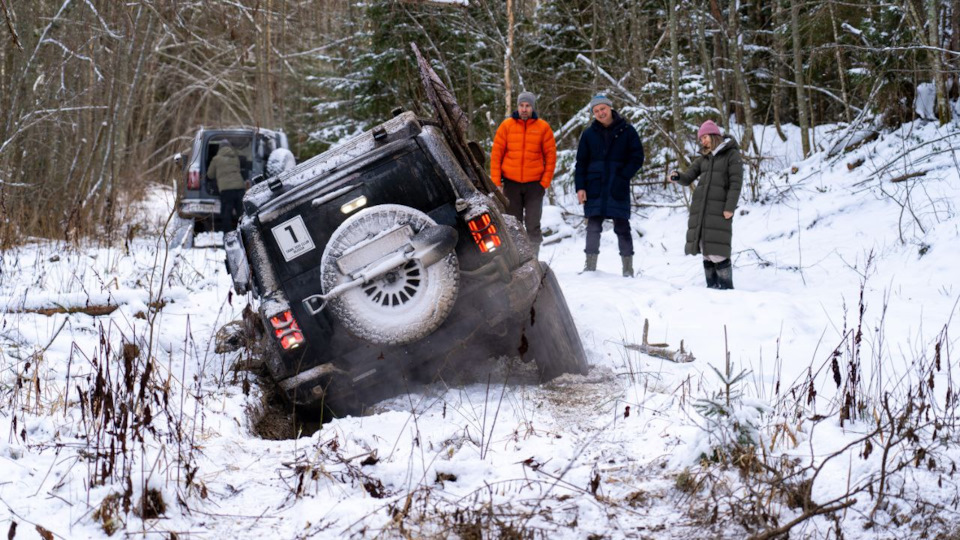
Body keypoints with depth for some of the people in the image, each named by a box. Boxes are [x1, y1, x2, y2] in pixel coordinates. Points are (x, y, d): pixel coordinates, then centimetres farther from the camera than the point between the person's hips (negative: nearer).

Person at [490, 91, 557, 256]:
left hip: (535, 184, -1)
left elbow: (550, 155, 2)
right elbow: (496, 154, 2)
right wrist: (496, 181, -3)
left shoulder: (543, 127, 1)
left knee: (533, 225, 0)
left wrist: (546, 181, -5)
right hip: (511, 183, 1)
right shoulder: (506, 125, 2)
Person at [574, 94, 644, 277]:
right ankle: (590, 266, 7)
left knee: (622, 228, 2)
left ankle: (628, 269, 6)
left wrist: (623, 177, -10)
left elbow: (637, 158, 1)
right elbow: (581, 163, 8)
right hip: (594, 190, 2)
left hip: (618, 190, -2)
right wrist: (580, 187, -2)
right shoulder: (589, 134, 8)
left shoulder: (627, 131, 2)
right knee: (593, 227, 2)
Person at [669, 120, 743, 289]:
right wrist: (677, 177, -11)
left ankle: (726, 288, -8)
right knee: (705, 251, 5)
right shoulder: (704, 158, 17)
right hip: (699, 206, 6)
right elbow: (688, 178, 12)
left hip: (719, 208, -6)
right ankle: (712, 287, 9)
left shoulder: (731, 154, 0)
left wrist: (730, 208, -15)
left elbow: (736, 183, -7)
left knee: (717, 252, -12)